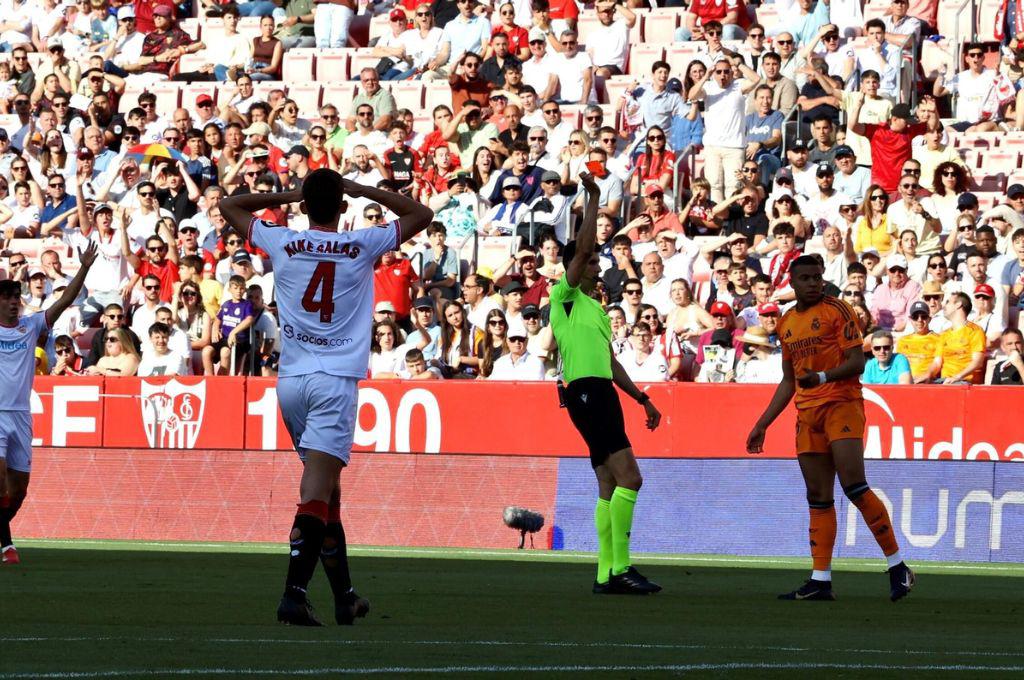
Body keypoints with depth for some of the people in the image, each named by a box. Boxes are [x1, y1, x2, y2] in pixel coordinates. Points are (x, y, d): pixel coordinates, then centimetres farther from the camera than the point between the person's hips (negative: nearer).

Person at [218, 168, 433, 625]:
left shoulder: (281, 242, 4)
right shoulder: (362, 245, 0)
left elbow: (228, 206, 21)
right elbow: (421, 214, 15)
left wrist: (286, 196, 22)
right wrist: (363, 191, 16)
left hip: (290, 381, 4)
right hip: (335, 381, -4)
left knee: (326, 486, 16)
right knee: (317, 489, -13)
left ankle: (344, 596, 23)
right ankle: (294, 594, -28)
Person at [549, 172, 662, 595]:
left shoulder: (597, 310, 25)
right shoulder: (565, 296, 1)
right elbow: (583, 246, -12)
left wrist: (642, 399, 25)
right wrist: (593, 200, -8)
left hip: (603, 392, 10)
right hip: (584, 390, -10)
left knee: (610, 484, 7)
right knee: (628, 476, -18)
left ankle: (607, 575, 7)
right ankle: (620, 568, -20)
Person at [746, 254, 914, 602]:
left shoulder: (837, 310, -1)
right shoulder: (787, 323, 19)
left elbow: (857, 363, -9)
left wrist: (823, 376, -25)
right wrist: (762, 424, 23)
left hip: (842, 404, -7)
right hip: (807, 414, 7)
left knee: (854, 486, -18)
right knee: (818, 497, 4)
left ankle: (897, 566, -12)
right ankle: (820, 580, 3)